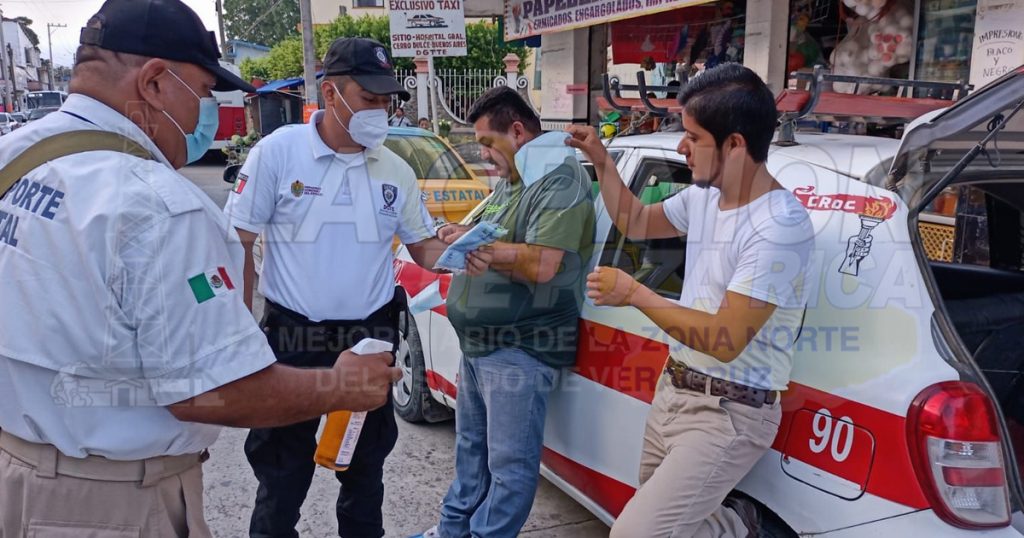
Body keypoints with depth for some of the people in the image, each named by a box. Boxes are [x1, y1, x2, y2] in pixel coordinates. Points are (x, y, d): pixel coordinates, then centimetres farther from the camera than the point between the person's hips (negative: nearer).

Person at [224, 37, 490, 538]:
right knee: (283, 474, 10)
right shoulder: (278, 152, -8)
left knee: (365, 466, 19)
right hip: (293, 338, -3)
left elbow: (422, 245, 10)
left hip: (373, 336, 3)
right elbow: (239, 243, -6)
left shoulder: (396, 171, 2)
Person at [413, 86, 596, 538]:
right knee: (470, 445, 23)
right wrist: (463, 236, 0)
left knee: (510, 463, 2)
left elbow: (541, 265, -27)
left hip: (520, 349, -10)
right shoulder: (510, 180, 15)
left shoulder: (560, 180, -16)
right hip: (480, 342, 10)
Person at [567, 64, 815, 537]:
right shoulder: (704, 196, 3)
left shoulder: (779, 227, -24)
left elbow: (725, 341, -27)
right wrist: (600, 160, 8)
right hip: (673, 391, 8)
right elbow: (636, 223, 21)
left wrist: (634, 294, -22)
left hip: (727, 415, -8)